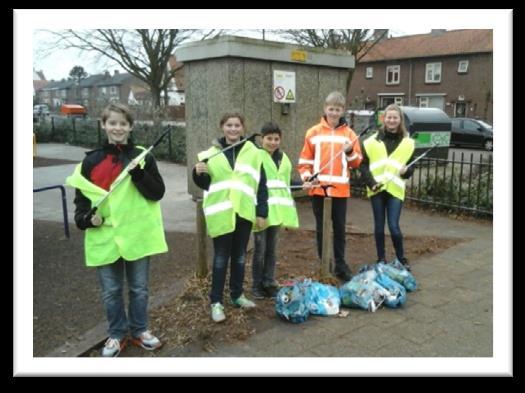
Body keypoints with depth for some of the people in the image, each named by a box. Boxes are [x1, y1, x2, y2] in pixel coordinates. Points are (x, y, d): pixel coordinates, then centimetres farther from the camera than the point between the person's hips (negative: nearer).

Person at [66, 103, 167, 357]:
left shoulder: (143, 157, 0)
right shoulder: (92, 160, 2)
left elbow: (158, 193, -5)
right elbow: (82, 195, 7)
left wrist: (138, 174, -20)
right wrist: (85, 218, -10)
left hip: (137, 235, 0)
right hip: (105, 237, 1)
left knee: (139, 288, 13)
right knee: (111, 291, 11)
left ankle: (139, 331, 32)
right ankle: (117, 335, 30)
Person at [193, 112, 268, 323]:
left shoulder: (253, 153, 5)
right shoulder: (212, 153, 4)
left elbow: (261, 184, 3)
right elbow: (204, 184, 7)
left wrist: (262, 212, -1)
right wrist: (198, 173, -14)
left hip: (244, 212, 2)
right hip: (220, 213, -1)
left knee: (239, 256, 14)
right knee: (221, 257, 2)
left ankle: (237, 295, 29)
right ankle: (216, 302, 11)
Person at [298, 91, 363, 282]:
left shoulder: (349, 133, 6)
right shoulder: (313, 132, 4)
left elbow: (357, 162, 6)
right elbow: (305, 159, 5)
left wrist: (350, 152, -14)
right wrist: (307, 176, -12)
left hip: (340, 189, 1)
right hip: (318, 188, 0)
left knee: (340, 228, 8)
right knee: (321, 228, 8)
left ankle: (340, 264, 20)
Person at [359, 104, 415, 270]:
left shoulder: (407, 142, 8)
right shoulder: (372, 140, 3)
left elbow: (411, 166, 13)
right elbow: (363, 164, 1)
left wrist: (406, 171, -10)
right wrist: (370, 182, -12)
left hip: (396, 189, 0)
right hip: (377, 189, 0)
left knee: (394, 226, -5)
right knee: (379, 226, 8)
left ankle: (401, 258, 17)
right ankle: (381, 259, 22)